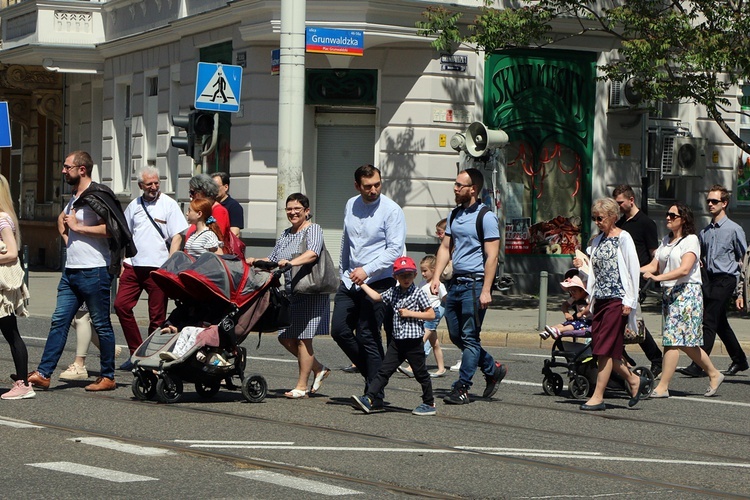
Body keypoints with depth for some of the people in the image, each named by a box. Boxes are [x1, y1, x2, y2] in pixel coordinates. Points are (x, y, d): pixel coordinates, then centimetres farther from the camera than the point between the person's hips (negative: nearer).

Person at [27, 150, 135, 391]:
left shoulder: (97, 196, -12)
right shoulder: (74, 197, 17)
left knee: (101, 325, 0)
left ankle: (108, 377, 8)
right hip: (71, 270, 9)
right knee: (59, 321, 4)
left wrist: (78, 227, -15)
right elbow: (62, 218, 38)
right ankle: (43, 374, 2)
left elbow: (111, 229, -23)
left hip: (94, 271, -9)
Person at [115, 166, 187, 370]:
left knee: (157, 316, -1)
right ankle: (137, 352, 5)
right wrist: (121, 261, 12)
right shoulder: (134, 205, 13)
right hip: (133, 265, 5)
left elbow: (177, 237, -5)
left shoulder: (168, 204, -1)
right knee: (121, 304, -4)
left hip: (157, 268, -5)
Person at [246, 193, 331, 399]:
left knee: (303, 337, -6)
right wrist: (256, 262, 2)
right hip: (290, 293, 8)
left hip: (310, 292, -8)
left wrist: (292, 262, -40)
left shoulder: (313, 229, -6)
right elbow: (273, 260, 21)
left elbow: (313, 253, -25)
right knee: (286, 337, 6)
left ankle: (301, 385, 2)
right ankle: (318, 369, 22)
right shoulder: (286, 234, 18)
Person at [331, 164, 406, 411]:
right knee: (340, 330, 2)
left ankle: (375, 395, 0)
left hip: (378, 282, -7)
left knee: (367, 336, -7)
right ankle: (371, 373, 19)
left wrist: (367, 271, -22)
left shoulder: (391, 210, -10)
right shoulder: (351, 205, 10)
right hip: (350, 280, 7)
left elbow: (395, 250, -15)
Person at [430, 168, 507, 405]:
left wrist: (486, 290, -18)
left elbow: (491, 256, -13)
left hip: (475, 283, -8)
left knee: (469, 338, -5)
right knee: (456, 336, 11)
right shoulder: (455, 215, 13)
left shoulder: (485, 217, -10)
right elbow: (445, 247, 17)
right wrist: (436, 277, 5)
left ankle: (462, 389, -1)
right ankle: (493, 369, 27)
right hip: (456, 282, 8)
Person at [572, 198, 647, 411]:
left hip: (617, 299, -8)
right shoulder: (598, 240, 16)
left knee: (605, 349, -8)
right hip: (600, 298, 8)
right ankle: (634, 381, 20)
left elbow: (633, 269, -10)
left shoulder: (623, 238, -6)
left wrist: (629, 301, -14)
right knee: (600, 349, 4)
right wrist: (582, 267, 2)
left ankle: (598, 396, -6)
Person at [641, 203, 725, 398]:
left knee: (673, 339, -12)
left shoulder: (691, 240, -7)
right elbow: (654, 266, 11)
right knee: (686, 342, 10)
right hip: (668, 293, 8)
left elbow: (684, 269, -20)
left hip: (686, 292, -8)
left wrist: (659, 277, -30)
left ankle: (662, 387, -12)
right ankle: (714, 374, 24)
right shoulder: (666, 241, 17)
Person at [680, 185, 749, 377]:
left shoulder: (734, 229, -7)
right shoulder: (705, 232, 11)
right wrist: (698, 262, 4)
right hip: (710, 280, 7)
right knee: (720, 324, 14)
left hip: (725, 280, -7)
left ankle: (699, 365, -15)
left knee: (709, 322, -13)